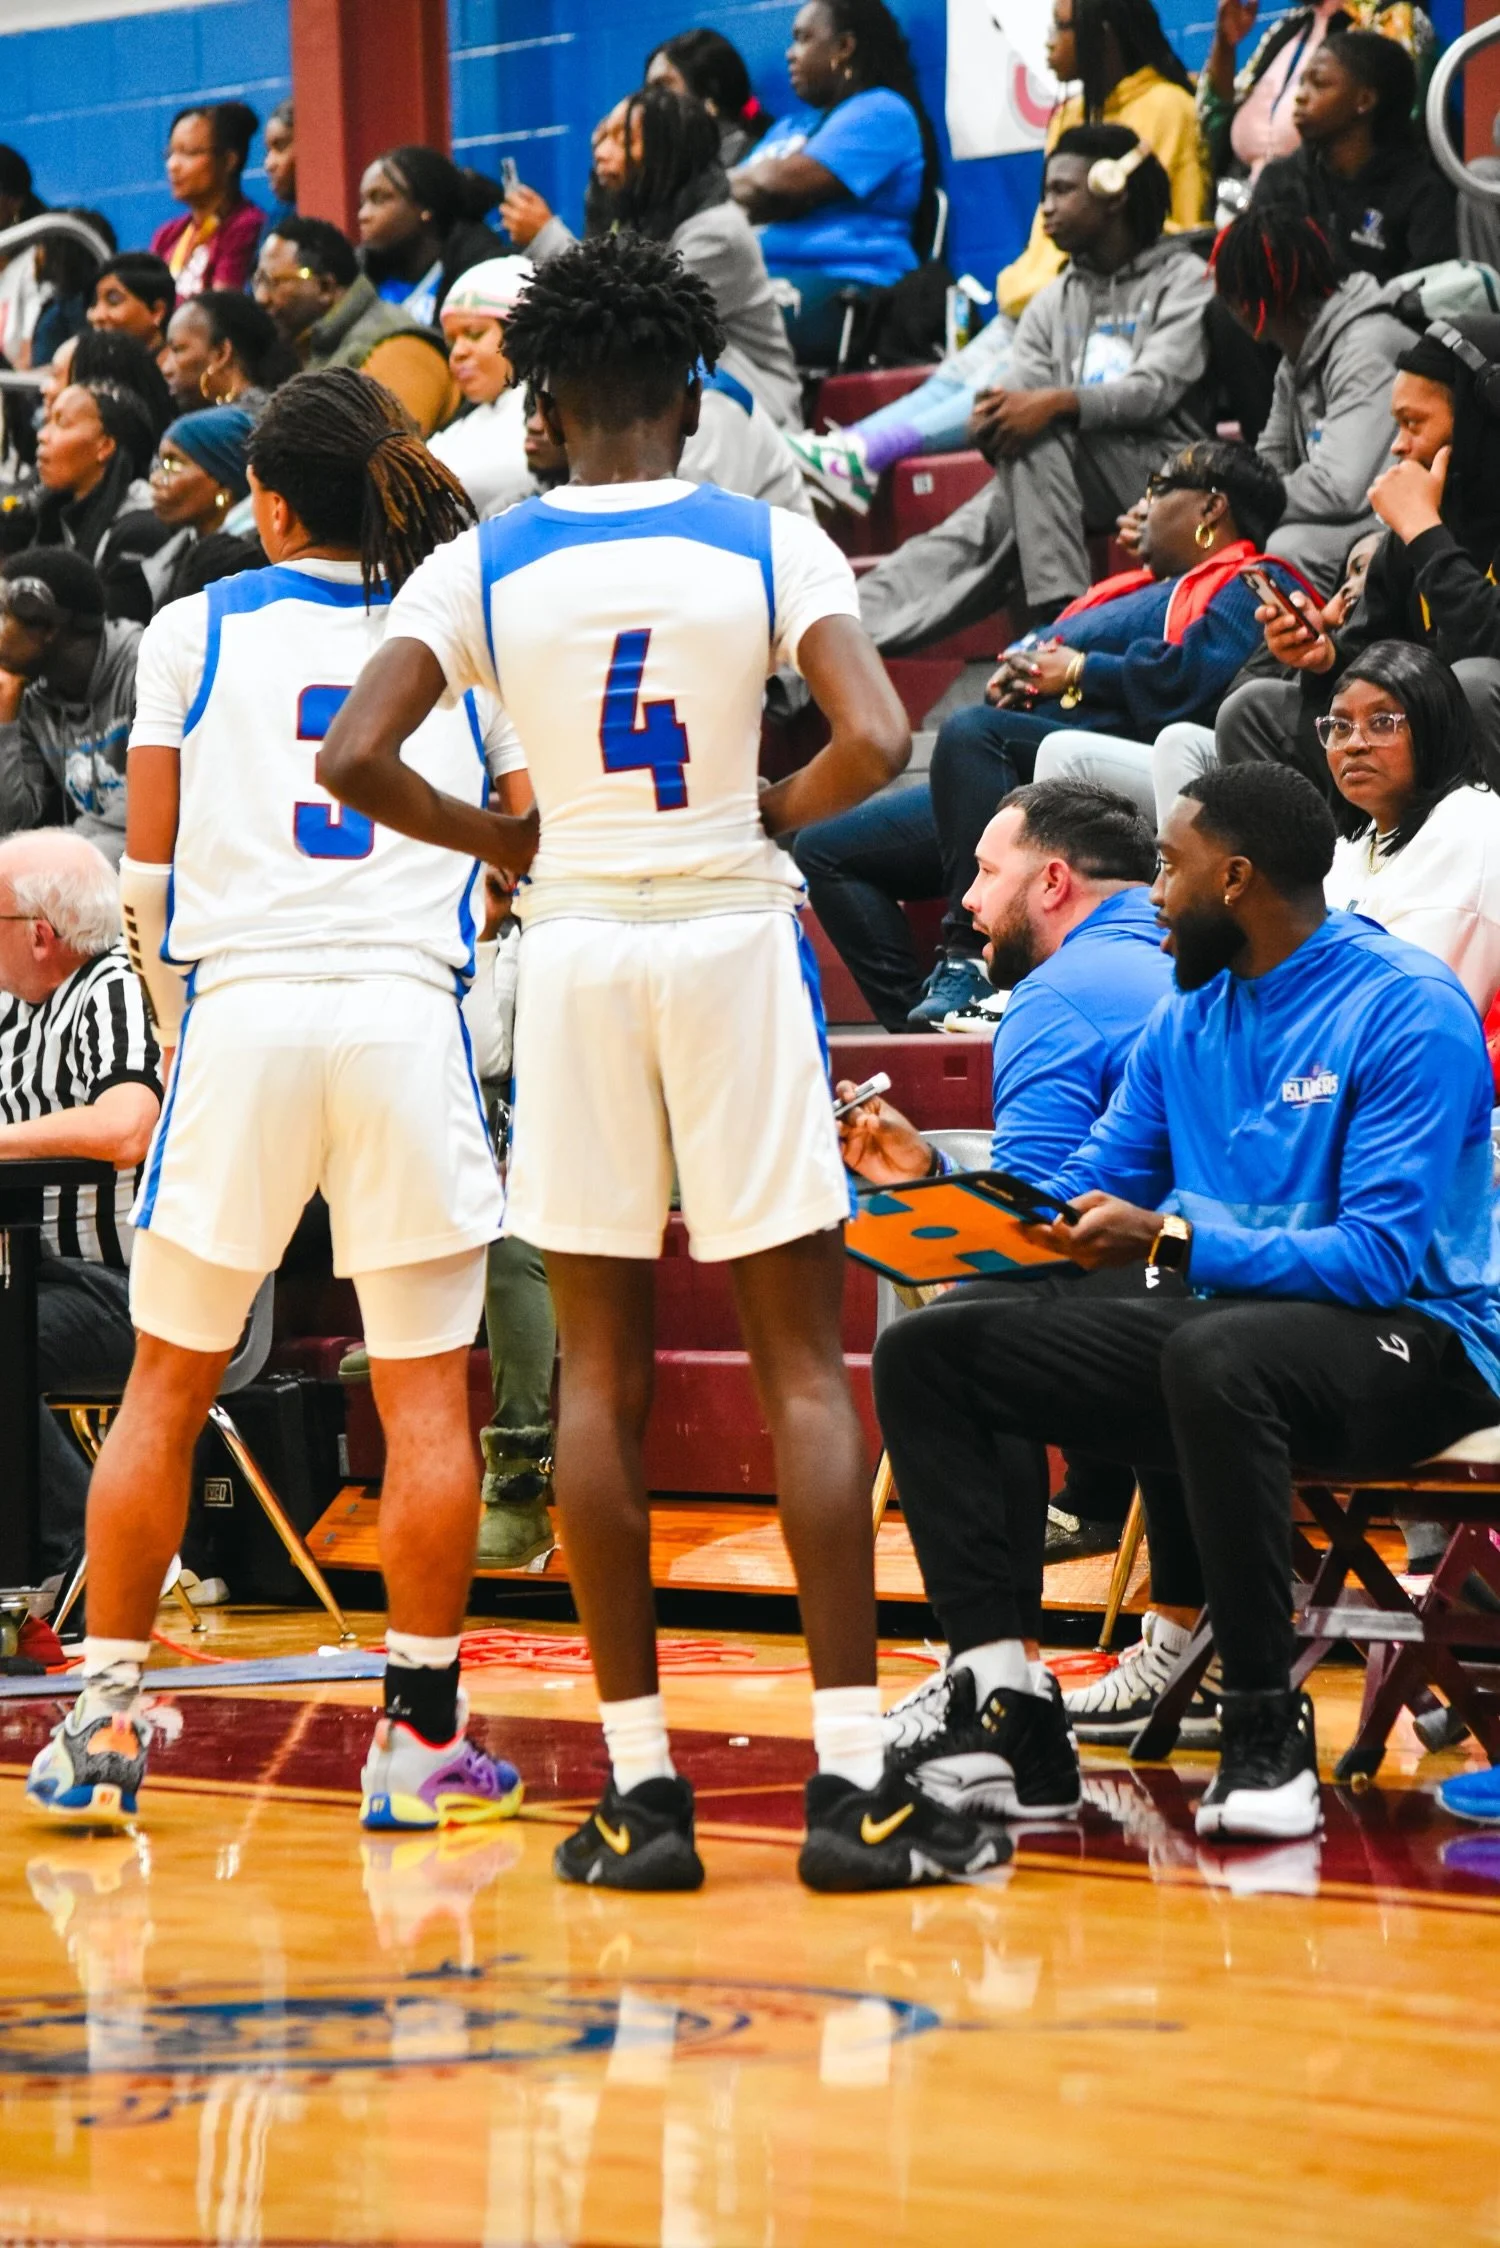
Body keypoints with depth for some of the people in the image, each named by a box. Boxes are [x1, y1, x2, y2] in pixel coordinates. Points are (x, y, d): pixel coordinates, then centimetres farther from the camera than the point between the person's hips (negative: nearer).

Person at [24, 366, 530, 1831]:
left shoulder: (198, 629, 8)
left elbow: (148, 876, 8)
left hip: (238, 1009, 0)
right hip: (407, 1011, 0)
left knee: (166, 1384, 9)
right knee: (425, 1395, 5)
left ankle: (102, 1721, 11)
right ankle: (421, 1738, 6)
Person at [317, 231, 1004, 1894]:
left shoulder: (485, 566, 1)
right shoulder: (770, 544, -2)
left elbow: (354, 761, -8)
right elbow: (875, 744, -15)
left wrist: (496, 840, 8)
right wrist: (778, 811, 6)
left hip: (575, 950, 1)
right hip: (732, 941, -1)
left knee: (600, 1368, 7)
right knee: (802, 1360, 2)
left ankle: (641, 1789, 7)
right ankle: (851, 1784, -3)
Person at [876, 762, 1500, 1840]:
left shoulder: (1408, 1009, -12)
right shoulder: (1186, 1019, 12)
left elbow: (1378, 1256, -21)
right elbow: (1079, 1201, 13)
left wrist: (1174, 1242, -27)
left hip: (1409, 1337, -8)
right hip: (1207, 1314, 8)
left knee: (1213, 1354, -42)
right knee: (924, 1350, -4)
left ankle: (1268, 1724, -27)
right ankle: (1001, 1691, -9)